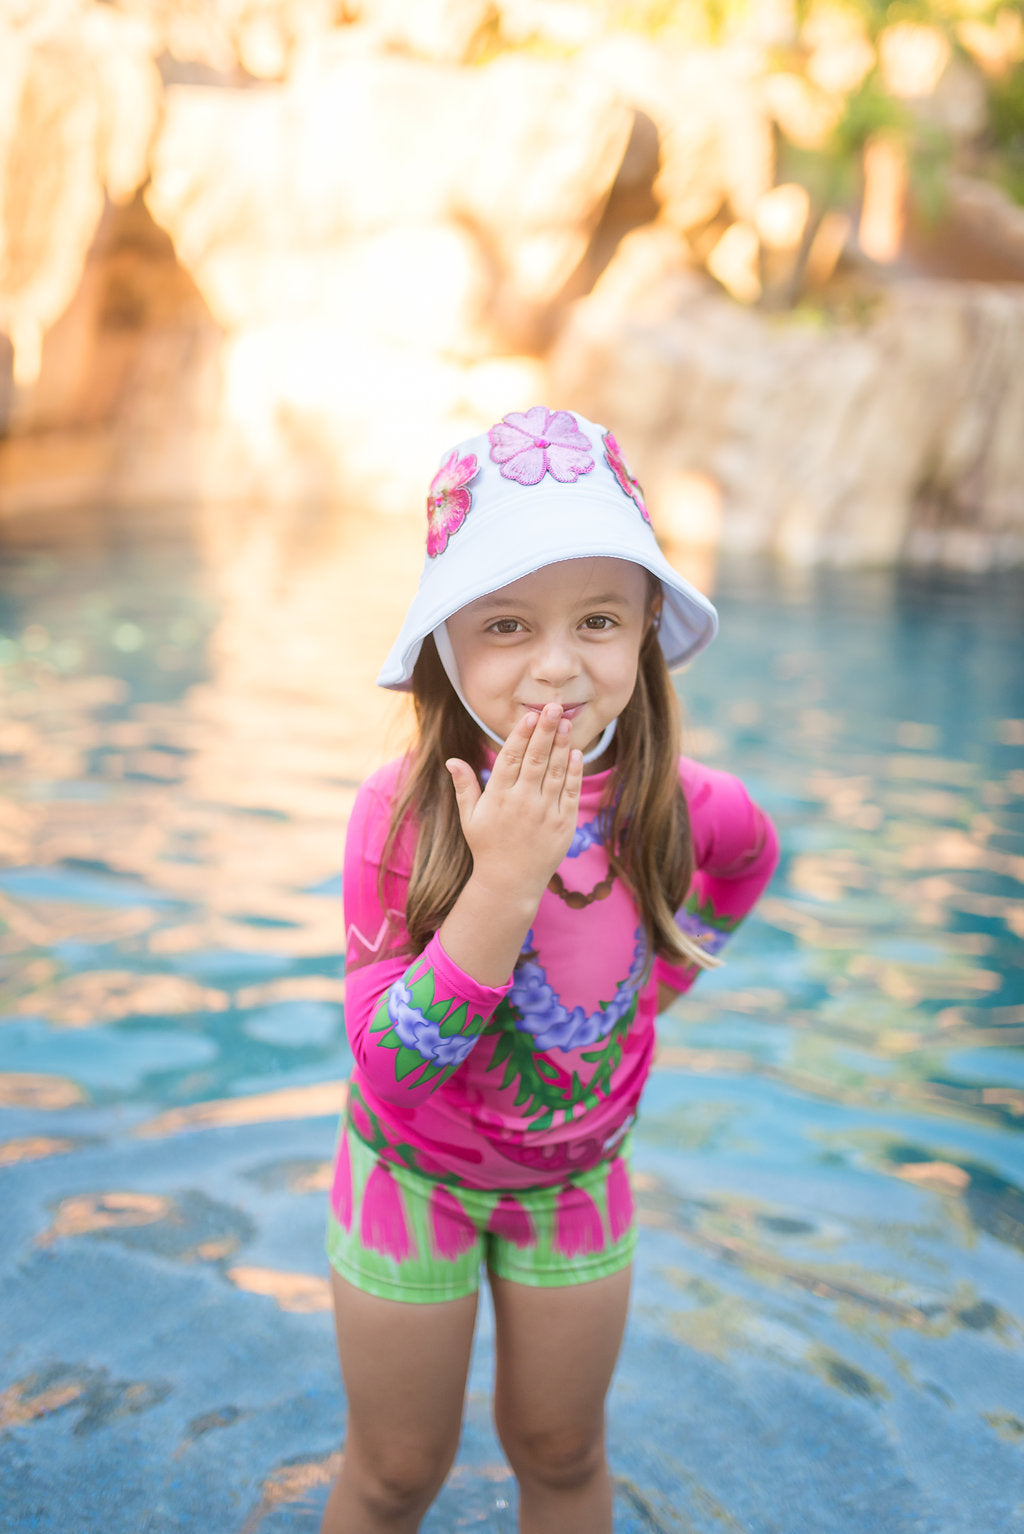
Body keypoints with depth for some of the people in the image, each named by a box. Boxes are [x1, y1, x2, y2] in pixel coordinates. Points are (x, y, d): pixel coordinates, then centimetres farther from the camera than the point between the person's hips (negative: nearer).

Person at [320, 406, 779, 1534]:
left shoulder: (677, 805, -20)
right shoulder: (402, 811, -28)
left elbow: (747, 854, 6)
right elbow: (389, 1059, -31)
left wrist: (658, 980, -4)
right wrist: (503, 881, -41)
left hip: (578, 1177, 2)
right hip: (414, 1177, -2)